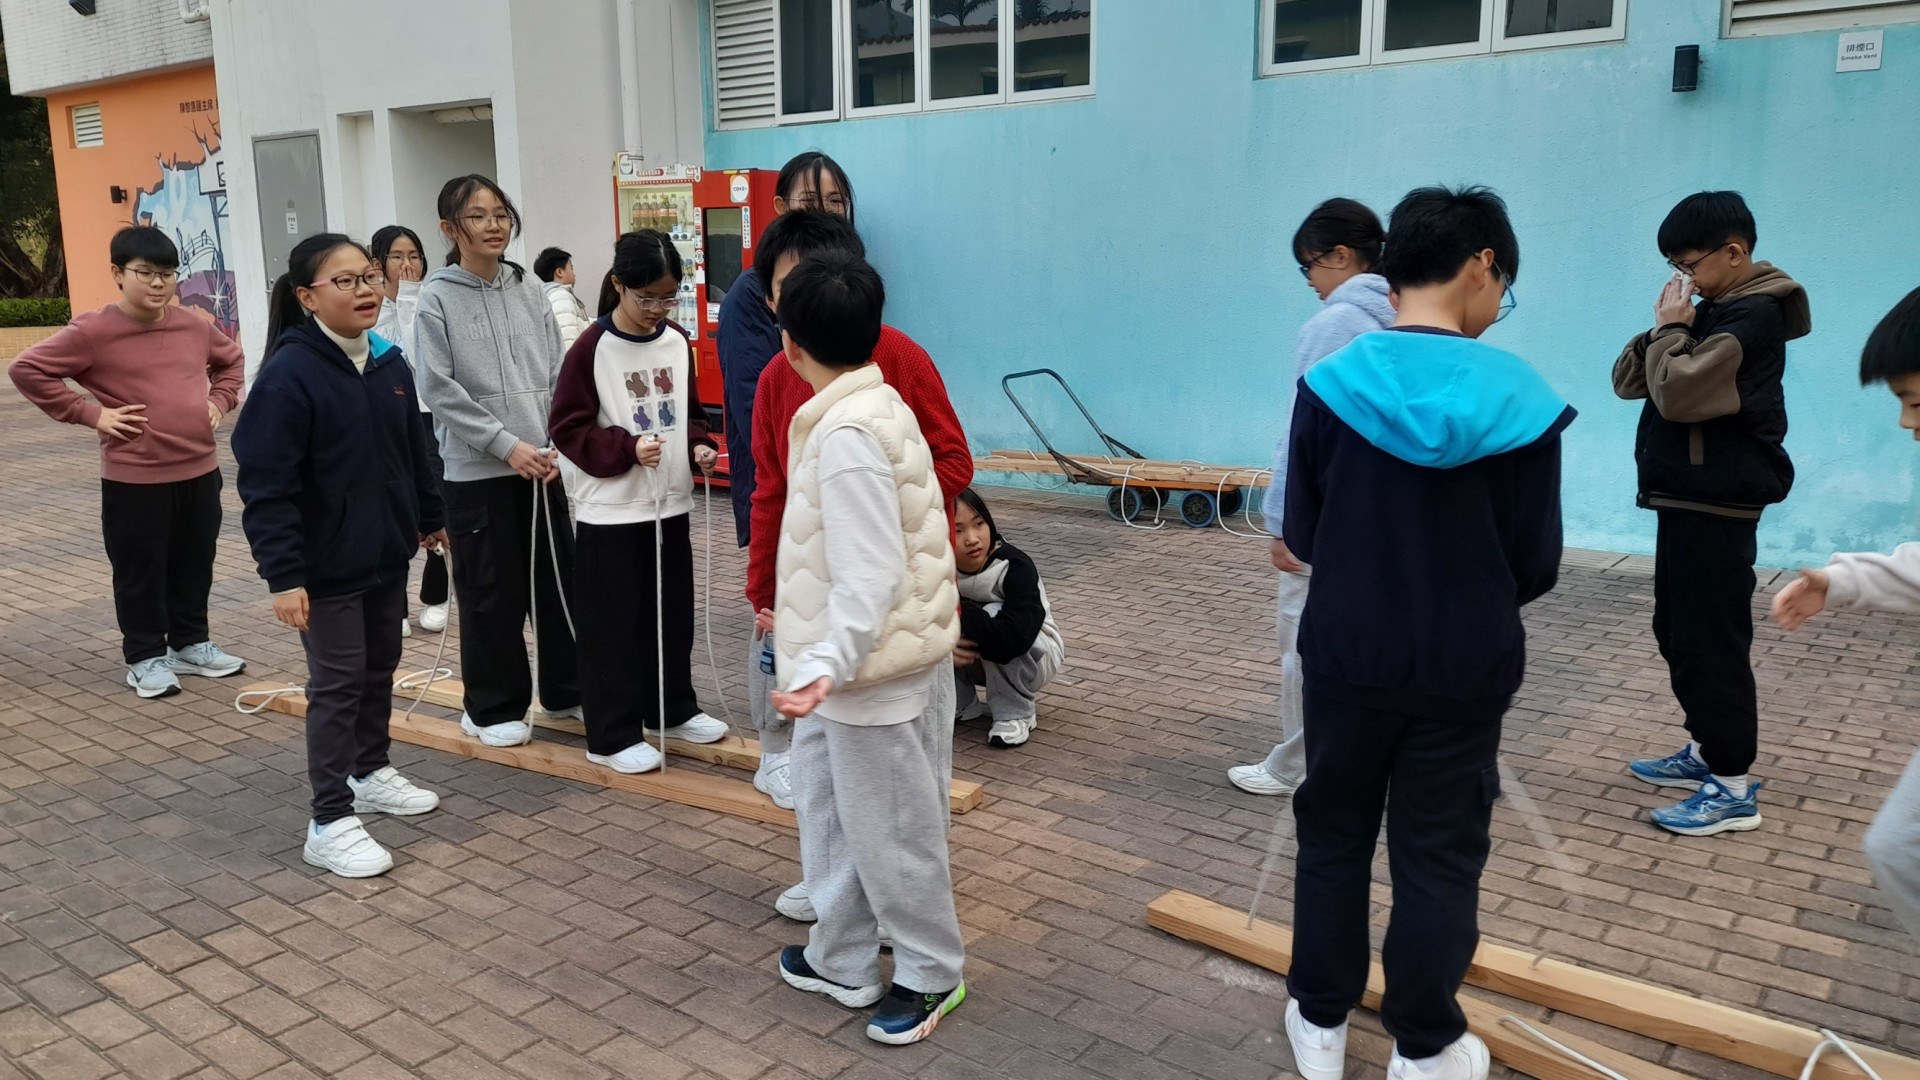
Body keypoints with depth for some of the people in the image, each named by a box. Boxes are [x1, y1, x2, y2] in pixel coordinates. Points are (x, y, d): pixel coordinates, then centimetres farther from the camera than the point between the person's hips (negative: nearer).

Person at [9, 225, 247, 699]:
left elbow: (232, 359, 23)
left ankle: (191, 644, 30)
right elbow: (27, 369, -11)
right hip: (135, 479, -5)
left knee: (194, 566, 15)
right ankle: (145, 658, 19)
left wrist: (220, 399, 8)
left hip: (200, 471, 5)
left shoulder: (195, 327, 4)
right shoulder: (93, 331, -11)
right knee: (140, 571, 6)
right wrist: (89, 414, -13)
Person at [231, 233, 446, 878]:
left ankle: (371, 772, 38)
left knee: (380, 667, 19)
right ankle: (331, 822, 9)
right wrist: (283, 576, -22)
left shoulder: (389, 363, 4)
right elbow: (266, 487, -20)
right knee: (338, 684, -1)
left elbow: (415, 448, 16)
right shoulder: (288, 374, -19)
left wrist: (429, 518, 21)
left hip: (388, 556, 7)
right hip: (326, 568, -7)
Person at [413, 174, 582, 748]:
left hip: (541, 464, 4)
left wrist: (554, 444, -6)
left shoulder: (528, 288, 7)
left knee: (557, 576, 12)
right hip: (476, 470, -4)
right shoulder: (437, 298, -5)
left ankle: (564, 689, 28)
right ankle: (493, 707, 20)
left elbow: (558, 372, 6)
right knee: (491, 591, 4)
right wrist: (507, 445, -15)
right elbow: (441, 390, -10)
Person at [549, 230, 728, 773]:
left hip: (672, 502, 6)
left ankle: (674, 709, 33)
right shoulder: (591, 349, -12)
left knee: (673, 615, 16)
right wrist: (627, 449, -23)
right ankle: (612, 736, 13)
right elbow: (567, 428, -10)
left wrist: (698, 445, -4)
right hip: (611, 510, -6)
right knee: (614, 625, 2)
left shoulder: (677, 343, 5)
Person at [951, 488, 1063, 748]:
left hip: (1035, 655, -4)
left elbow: (1013, 637, -44)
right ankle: (962, 704, 2)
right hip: (976, 661, 4)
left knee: (993, 614, -32)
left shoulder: (1015, 567, -30)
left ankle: (1015, 713, -13)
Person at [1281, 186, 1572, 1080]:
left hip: (1349, 658, 1)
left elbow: (1302, 539, -4)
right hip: (1464, 670, 0)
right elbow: (1537, 567, -6)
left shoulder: (1329, 384, -11)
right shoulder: (1521, 403, -13)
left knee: (1333, 836, 18)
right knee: (1439, 856, 14)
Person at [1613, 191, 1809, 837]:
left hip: (1716, 505, -10)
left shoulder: (1753, 316, -16)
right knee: (1678, 633, 16)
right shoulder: (1717, 311, 14)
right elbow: (1628, 383, 9)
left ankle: (1733, 789, 0)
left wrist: (1671, 326, -14)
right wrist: (1667, 327, -6)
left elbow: (1676, 392, -28)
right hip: (1686, 498, 10)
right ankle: (1705, 752, 28)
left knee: (1710, 642, -7)